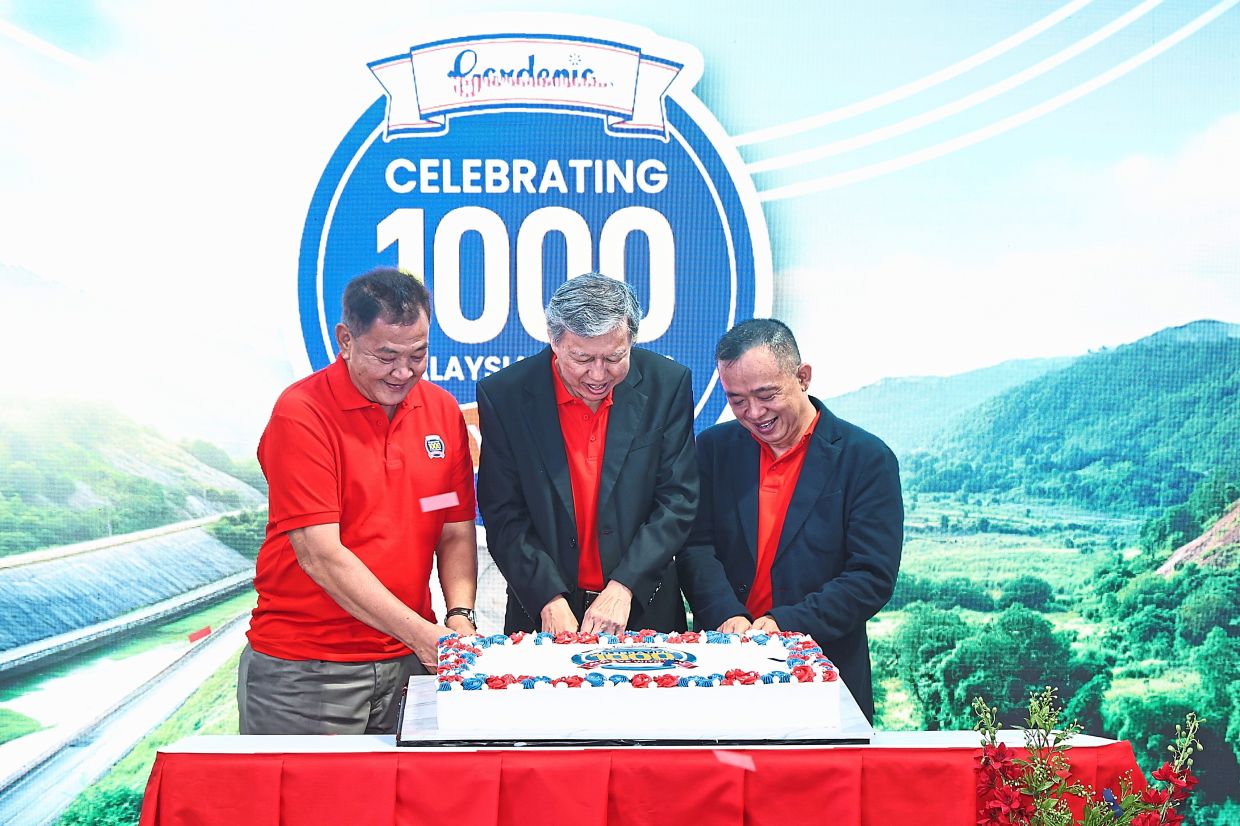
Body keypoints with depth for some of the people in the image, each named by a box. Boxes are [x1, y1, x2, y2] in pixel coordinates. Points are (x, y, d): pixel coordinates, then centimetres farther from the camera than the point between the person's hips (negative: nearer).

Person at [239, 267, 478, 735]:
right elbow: (320, 555, -18)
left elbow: (457, 534, 9)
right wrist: (418, 631, -23)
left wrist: (459, 616, -10)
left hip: (409, 662, 5)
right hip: (303, 672, -4)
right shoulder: (301, 412, -12)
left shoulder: (443, 411, 5)